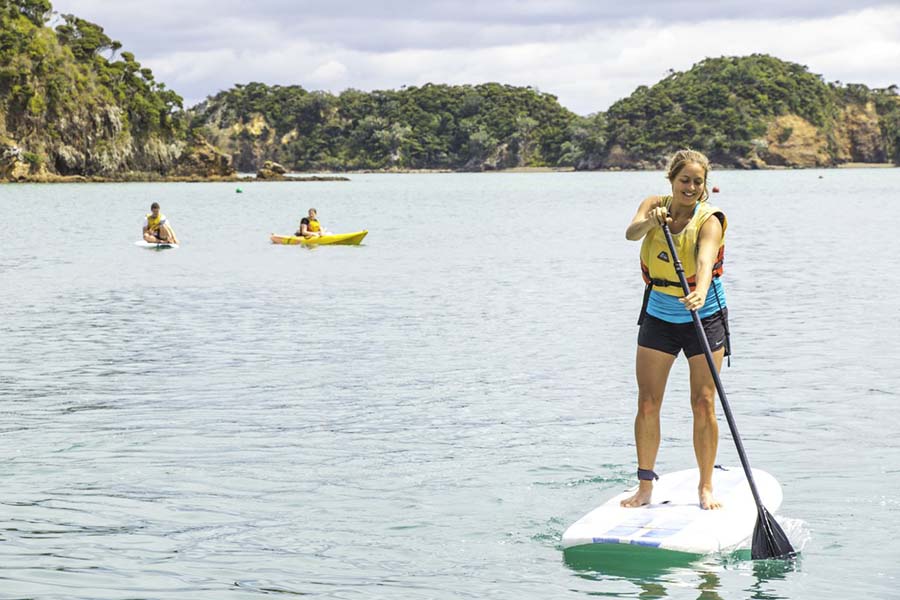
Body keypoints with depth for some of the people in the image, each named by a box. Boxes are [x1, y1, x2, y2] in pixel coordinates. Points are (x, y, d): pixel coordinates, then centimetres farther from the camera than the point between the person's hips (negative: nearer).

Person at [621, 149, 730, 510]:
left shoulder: (709, 220, -16)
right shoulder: (654, 205, -4)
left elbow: (706, 259, -35)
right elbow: (631, 233, -25)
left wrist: (700, 293, -55)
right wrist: (650, 221, -47)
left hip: (704, 317, -3)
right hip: (659, 316, 3)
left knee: (704, 403, -6)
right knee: (647, 402, -1)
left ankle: (706, 487, 4)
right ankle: (645, 486, 7)